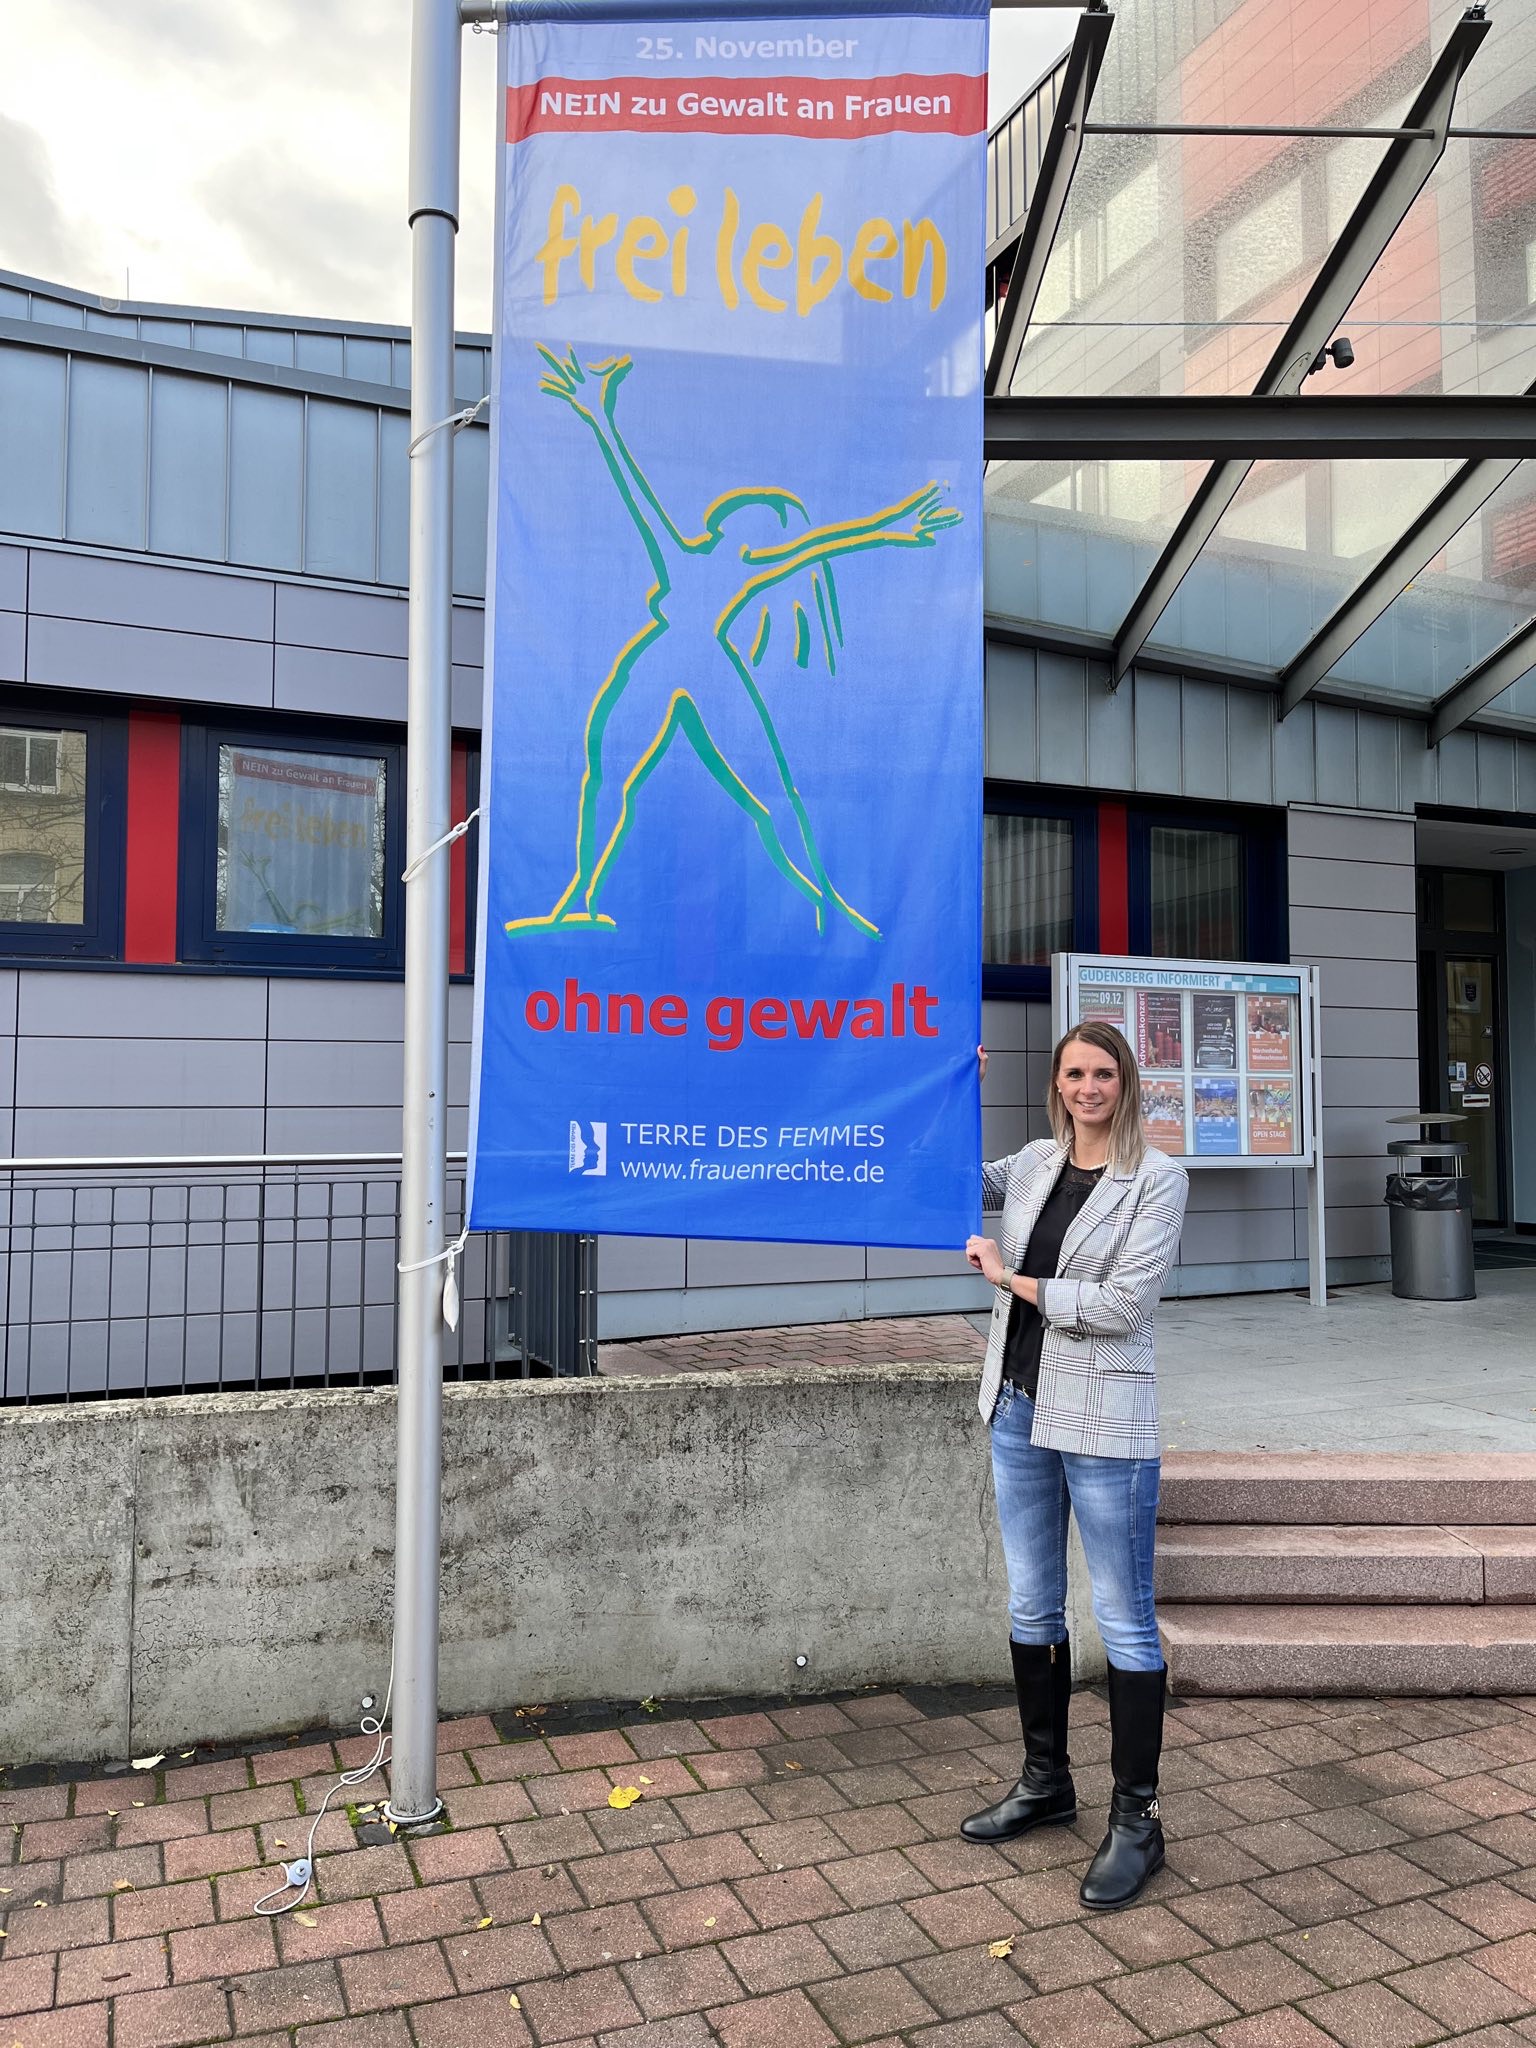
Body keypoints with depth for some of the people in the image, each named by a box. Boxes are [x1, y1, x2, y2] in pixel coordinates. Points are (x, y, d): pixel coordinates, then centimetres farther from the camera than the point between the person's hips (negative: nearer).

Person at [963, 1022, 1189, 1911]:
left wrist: (1015, 1280, -11)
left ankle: (1137, 1821, 20)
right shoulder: (1034, 1162, 5)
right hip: (1018, 1405, 6)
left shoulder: (1158, 1178, -10)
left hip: (1103, 1421, -6)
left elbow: (1126, 1304, -17)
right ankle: (1046, 1782, 36)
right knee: (1033, 1608, 18)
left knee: (1125, 1622, 5)